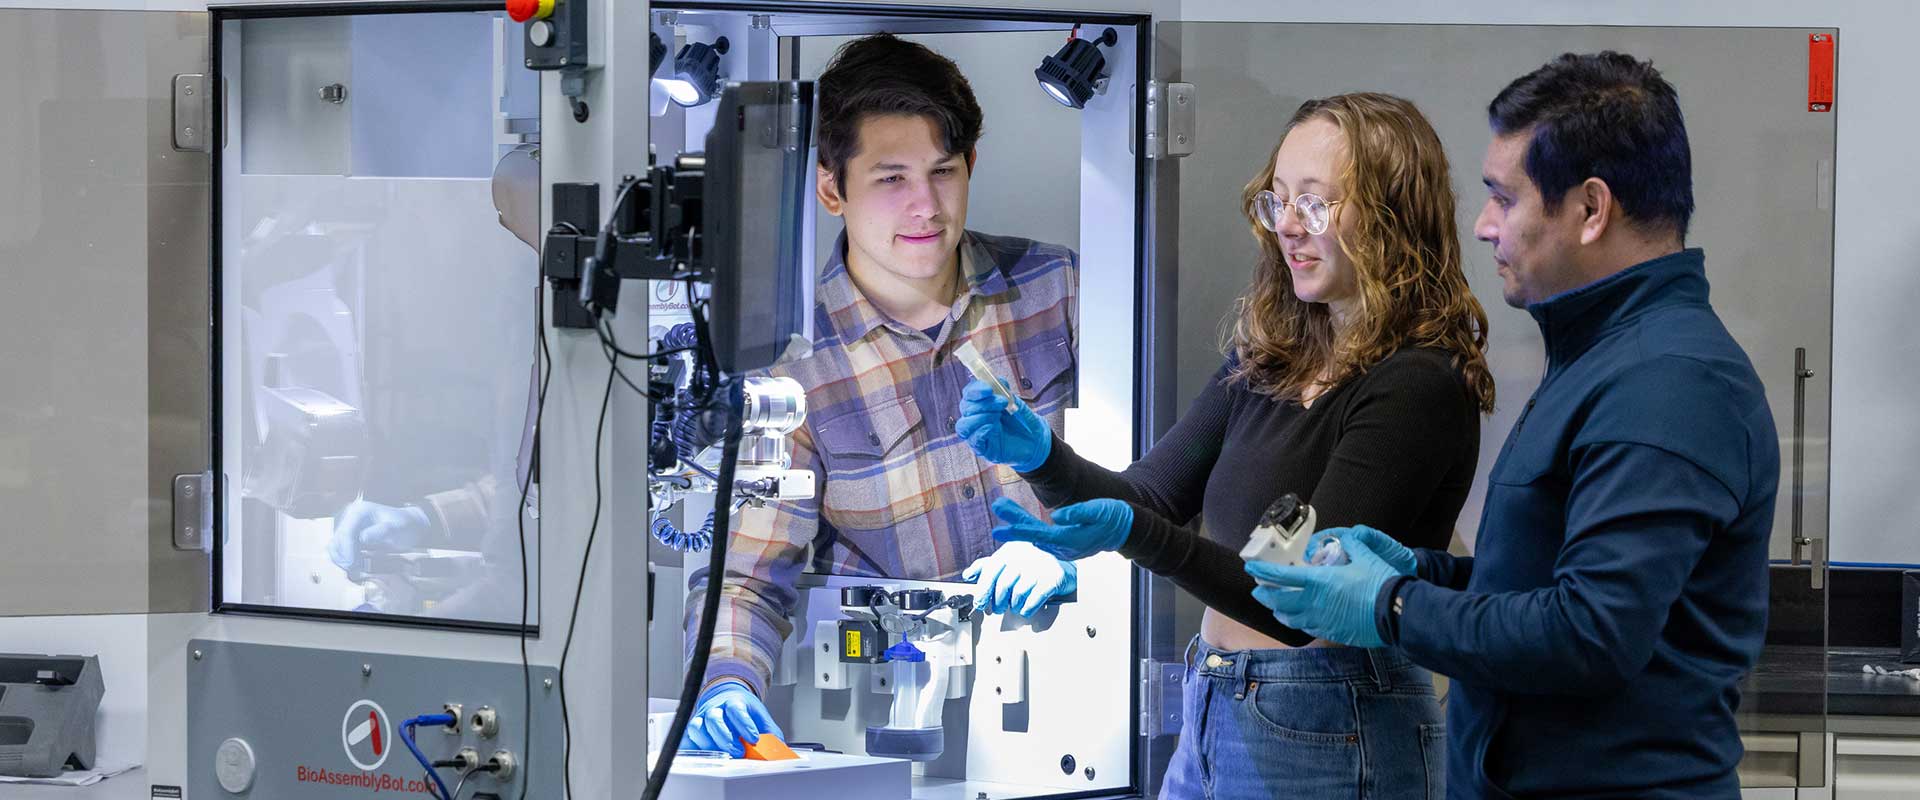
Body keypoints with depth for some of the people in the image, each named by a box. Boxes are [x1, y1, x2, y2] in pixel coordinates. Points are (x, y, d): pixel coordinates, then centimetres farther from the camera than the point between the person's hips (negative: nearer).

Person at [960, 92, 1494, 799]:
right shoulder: (1270, 356, 9)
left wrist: (1131, 532, -32)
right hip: (1214, 716, 8)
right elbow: (1152, 494, 11)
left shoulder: (1417, 385, -16)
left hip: (1329, 738, -8)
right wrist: (1041, 454, -9)